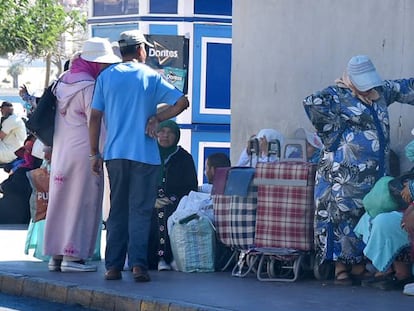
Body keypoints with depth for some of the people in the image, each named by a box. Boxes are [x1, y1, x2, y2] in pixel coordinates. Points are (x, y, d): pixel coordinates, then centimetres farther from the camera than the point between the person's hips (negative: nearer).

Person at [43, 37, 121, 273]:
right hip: (83, 152, -8)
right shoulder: (89, 87, -14)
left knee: (61, 202, 10)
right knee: (81, 203, -3)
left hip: (60, 151, 8)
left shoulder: (63, 81, 11)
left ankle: (56, 255, 12)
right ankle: (73, 255, -3)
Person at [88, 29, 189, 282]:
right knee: (140, 211, -2)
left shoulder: (106, 76, 7)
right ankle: (138, 264, -12)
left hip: (115, 154, 2)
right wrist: (157, 118, 2)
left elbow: (95, 117, 4)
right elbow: (182, 102, -3)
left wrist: (95, 154, 8)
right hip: (145, 154, -2)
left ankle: (113, 266, 6)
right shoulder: (151, 76, 2)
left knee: (117, 211, 9)